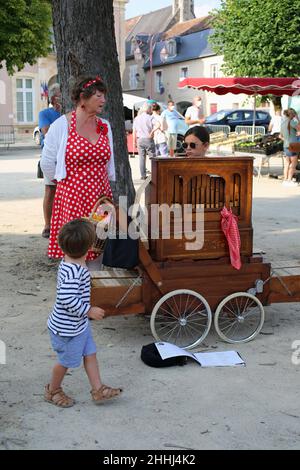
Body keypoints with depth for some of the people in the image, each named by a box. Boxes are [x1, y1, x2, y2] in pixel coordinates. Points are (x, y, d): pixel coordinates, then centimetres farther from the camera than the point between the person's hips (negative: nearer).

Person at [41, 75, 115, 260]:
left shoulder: (105, 126, 9)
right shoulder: (61, 125, -6)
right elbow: (47, 163, -1)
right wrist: (63, 182, 9)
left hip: (101, 196, 5)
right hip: (72, 196, -4)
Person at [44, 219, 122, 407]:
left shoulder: (69, 263, -1)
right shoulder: (73, 272, -32)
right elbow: (67, 298, -35)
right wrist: (89, 310, -26)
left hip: (79, 323, 9)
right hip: (67, 328, -9)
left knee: (90, 353, 15)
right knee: (66, 361, 10)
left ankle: (98, 389, 25)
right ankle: (53, 390, 32)